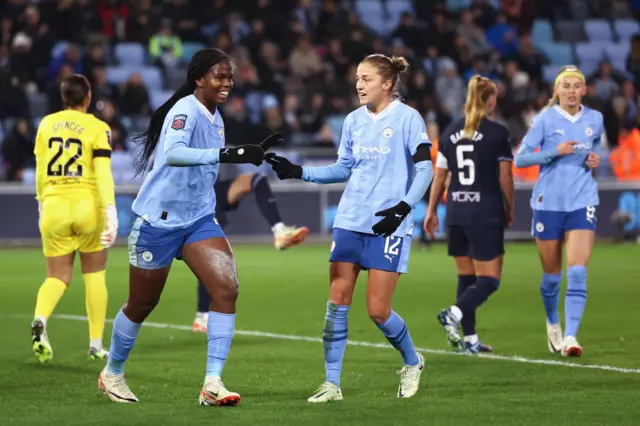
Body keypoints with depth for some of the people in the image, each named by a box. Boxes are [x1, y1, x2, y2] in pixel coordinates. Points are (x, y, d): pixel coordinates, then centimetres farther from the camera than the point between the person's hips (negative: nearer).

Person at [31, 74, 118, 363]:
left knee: (57, 277, 8)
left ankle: (40, 319, -24)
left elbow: (40, 171, 14)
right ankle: (96, 344, 15)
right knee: (94, 275, 14)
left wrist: (42, 203, 28)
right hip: (88, 205, -2)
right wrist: (111, 212, -19)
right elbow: (103, 173, -15)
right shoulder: (97, 128, -4)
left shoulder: (46, 124, 7)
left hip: (54, 207, 2)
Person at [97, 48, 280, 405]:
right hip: (159, 220, -7)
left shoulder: (215, 117, 7)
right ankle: (113, 373, 33)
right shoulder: (186, 110, -19)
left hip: (199, 220, 7)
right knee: (142, 304, 8)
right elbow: (173, 153, -41)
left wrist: (254, 153, 17)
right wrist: (224, 154, -49)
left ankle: (213, 383, -15)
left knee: (227, 289, -14)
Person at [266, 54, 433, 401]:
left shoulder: (407, 118, -8)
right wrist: (298, 172, 8)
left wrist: (403, 206, -24)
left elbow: (424, 169, -11)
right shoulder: (353, 121, 9)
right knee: (337, 301, -2)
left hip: (388, 226, -5)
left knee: (377, 310, -6)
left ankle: (412, 363, 21)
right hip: (350, 222, 5)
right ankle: (332, 383, 4)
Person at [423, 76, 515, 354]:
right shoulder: (497, 133, -7)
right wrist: (509, 210, 8)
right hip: (486, 213, -5)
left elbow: (439, 176, 10)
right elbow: (505, 178, -5)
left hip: (456, 212, 5)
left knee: (466, 276, 13)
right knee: (489, 279, -1)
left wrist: (431, 211, 18)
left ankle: (470, 339, 11)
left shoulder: (450, 133, 7)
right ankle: (454, 314, -24)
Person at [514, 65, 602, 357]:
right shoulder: (546, 120, -5)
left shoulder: (595, 120, 5)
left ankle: (570, 336, -17)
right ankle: (553, 324, 35)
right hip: (548, 202, -1)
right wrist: (556, 151, -18)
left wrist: (595, 160, 1)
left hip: (582, 203, 1)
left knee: (577, 272, -14)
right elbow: (520, 158, -6)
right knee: (552, 274, 9)